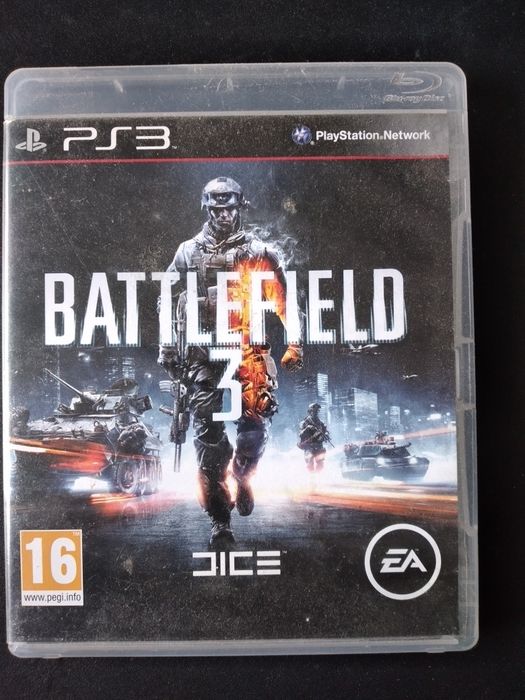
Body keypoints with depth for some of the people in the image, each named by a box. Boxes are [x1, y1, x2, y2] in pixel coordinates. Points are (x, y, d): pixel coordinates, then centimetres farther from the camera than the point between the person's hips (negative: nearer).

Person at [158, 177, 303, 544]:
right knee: (208, 429, -3)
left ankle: (242, 474, 21)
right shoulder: (188, 252, 14)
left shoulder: (260, 251, 10)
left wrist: (293, 344, 1)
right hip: (204, 351, 1)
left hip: (250, 346, -1)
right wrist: (169, 350, 9)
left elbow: (282, 301, 8)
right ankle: (219, 517, 6)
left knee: (257, 417, -13)